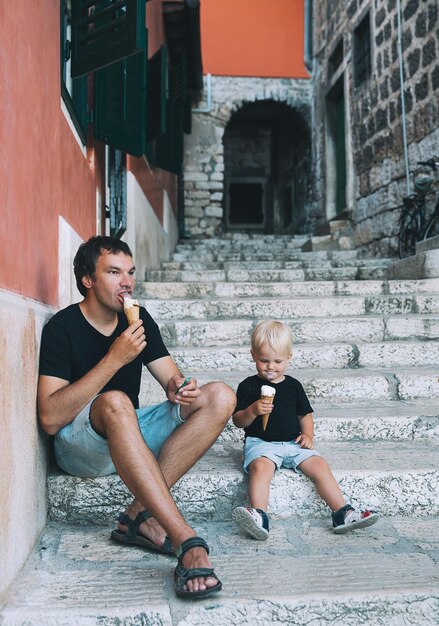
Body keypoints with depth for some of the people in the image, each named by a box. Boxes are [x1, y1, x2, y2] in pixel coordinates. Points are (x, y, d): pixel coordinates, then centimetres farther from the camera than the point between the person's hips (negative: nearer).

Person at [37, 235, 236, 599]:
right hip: (80, 445, -6)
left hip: (132, 435, 6)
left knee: (221, 397, -14)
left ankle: (141, 515, -25)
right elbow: (50, 418, -23)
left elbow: (173, 380, 5)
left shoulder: (139, 320, 5)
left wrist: (180, 387, -20)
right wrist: (114, 359, -27)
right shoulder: (62, 327, -12)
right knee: (114, 402, -39)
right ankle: (188, 543, -44)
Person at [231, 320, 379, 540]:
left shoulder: (293, 386, 12)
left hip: (293, 443, 4)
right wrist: (253, 411, -19)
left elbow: (305, 414, 21)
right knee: (260, 467, -34)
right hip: (261, 443, -3)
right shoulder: (248, 386, 2)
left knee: (320, 465, -16)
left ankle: (343, 514, -12)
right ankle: (259, 517, -44)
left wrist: (308, 434, 2)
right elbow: (238, 421, 1)